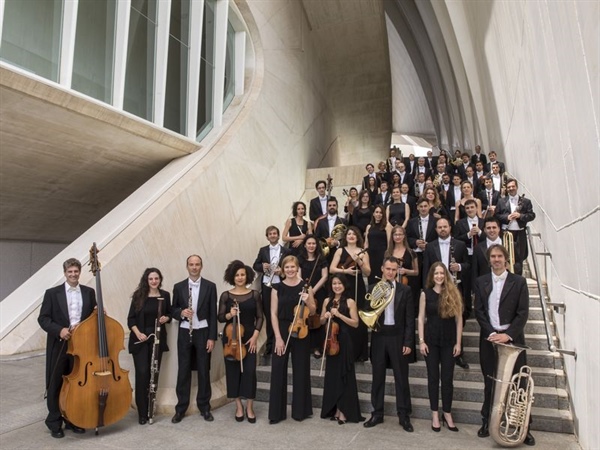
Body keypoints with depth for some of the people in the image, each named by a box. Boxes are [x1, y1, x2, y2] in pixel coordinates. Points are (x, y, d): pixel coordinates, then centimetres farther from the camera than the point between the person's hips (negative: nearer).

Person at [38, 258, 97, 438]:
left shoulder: (89, 292, 6)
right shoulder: (52, 293, -1)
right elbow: (43, 318, -5)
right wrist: (59, 329, -19)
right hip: (59, 345, -2)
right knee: (55, 385, 7)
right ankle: (54, 423, 22)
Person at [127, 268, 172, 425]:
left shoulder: (165, 295, 2)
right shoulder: (139, 296, -3)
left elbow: (169, 314, 13)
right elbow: (131, 318, -2)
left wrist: (166, 318, -9)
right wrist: (138, 333, -15)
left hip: (157, 339, 2)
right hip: (140, 339, -2)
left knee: (154, 373, 5)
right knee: (142, 373, -7)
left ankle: (150, 408, 21)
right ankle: (142, 412, 5)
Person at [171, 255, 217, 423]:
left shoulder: (210, 286, -2)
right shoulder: (178, 287, 3)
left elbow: (213, 313, -3)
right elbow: (173, 310, 7)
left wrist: (212, 337, -7)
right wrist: (181, 312, -17)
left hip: (203, 333, -1)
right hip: (184, 333, 1)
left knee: (204, 371, 8)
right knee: (183, 371, 8)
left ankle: (204, 407, 22)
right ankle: (181, 408, 21)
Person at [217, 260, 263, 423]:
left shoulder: (254, 294, 0)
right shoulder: (226, 295, -1)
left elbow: (260, 317, 2)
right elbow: (220, 318, 1)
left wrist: (255, 336, -8)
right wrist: (229, 314, -20)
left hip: (249, 338, 0)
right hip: (231, 338, 0)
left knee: (249, 371, -2)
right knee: (233, 371, 7)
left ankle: (249, 407, 15)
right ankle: (239, 406, 24)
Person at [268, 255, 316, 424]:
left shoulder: (305, 286, -1)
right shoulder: (277, 288, 0)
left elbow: (313, 311, 4)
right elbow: (274, 314, -2)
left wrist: (308, 302, -18)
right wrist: (278, 337, -9)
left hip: (300, 332, 0)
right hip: (282, 332, 0)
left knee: (301, 370, 10)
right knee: (278, 371, 3)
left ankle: (300, 410, 26)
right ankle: (276, 412, 18)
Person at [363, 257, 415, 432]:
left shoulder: (405, 290, 1)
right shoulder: (373, 288, 3)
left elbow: (410, 318, -1)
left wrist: (408, 342, -6)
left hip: (397, 337, -1)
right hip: (379, 337, 1)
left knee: (401, 377, 6)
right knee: (378, 377, 10)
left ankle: (404, 416, 19)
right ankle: (377, 413, 23)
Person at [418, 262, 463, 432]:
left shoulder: (453, 293, -1)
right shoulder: (426, 294, -1)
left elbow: (459, 319, 0)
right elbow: (421, 318, -1)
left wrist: (458, 342, -3)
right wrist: (421, 341, -6)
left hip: (449, 341, 0)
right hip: (431, 340, 0)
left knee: (447, 378, 7)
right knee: (433, 377, 8)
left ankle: (447, 414, 22)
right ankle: (435, 414, 19)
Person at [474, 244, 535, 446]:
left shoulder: (519, 282, 0)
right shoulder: (481, 282, 6)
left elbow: (523, 313, -5)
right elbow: (479, 311, 2)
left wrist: (508, 334, -14)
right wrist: (491, 333, -10)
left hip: (512, 338, -2)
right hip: (489, 338, 2)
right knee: (490, 382, 10)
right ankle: (487, 421, 21)